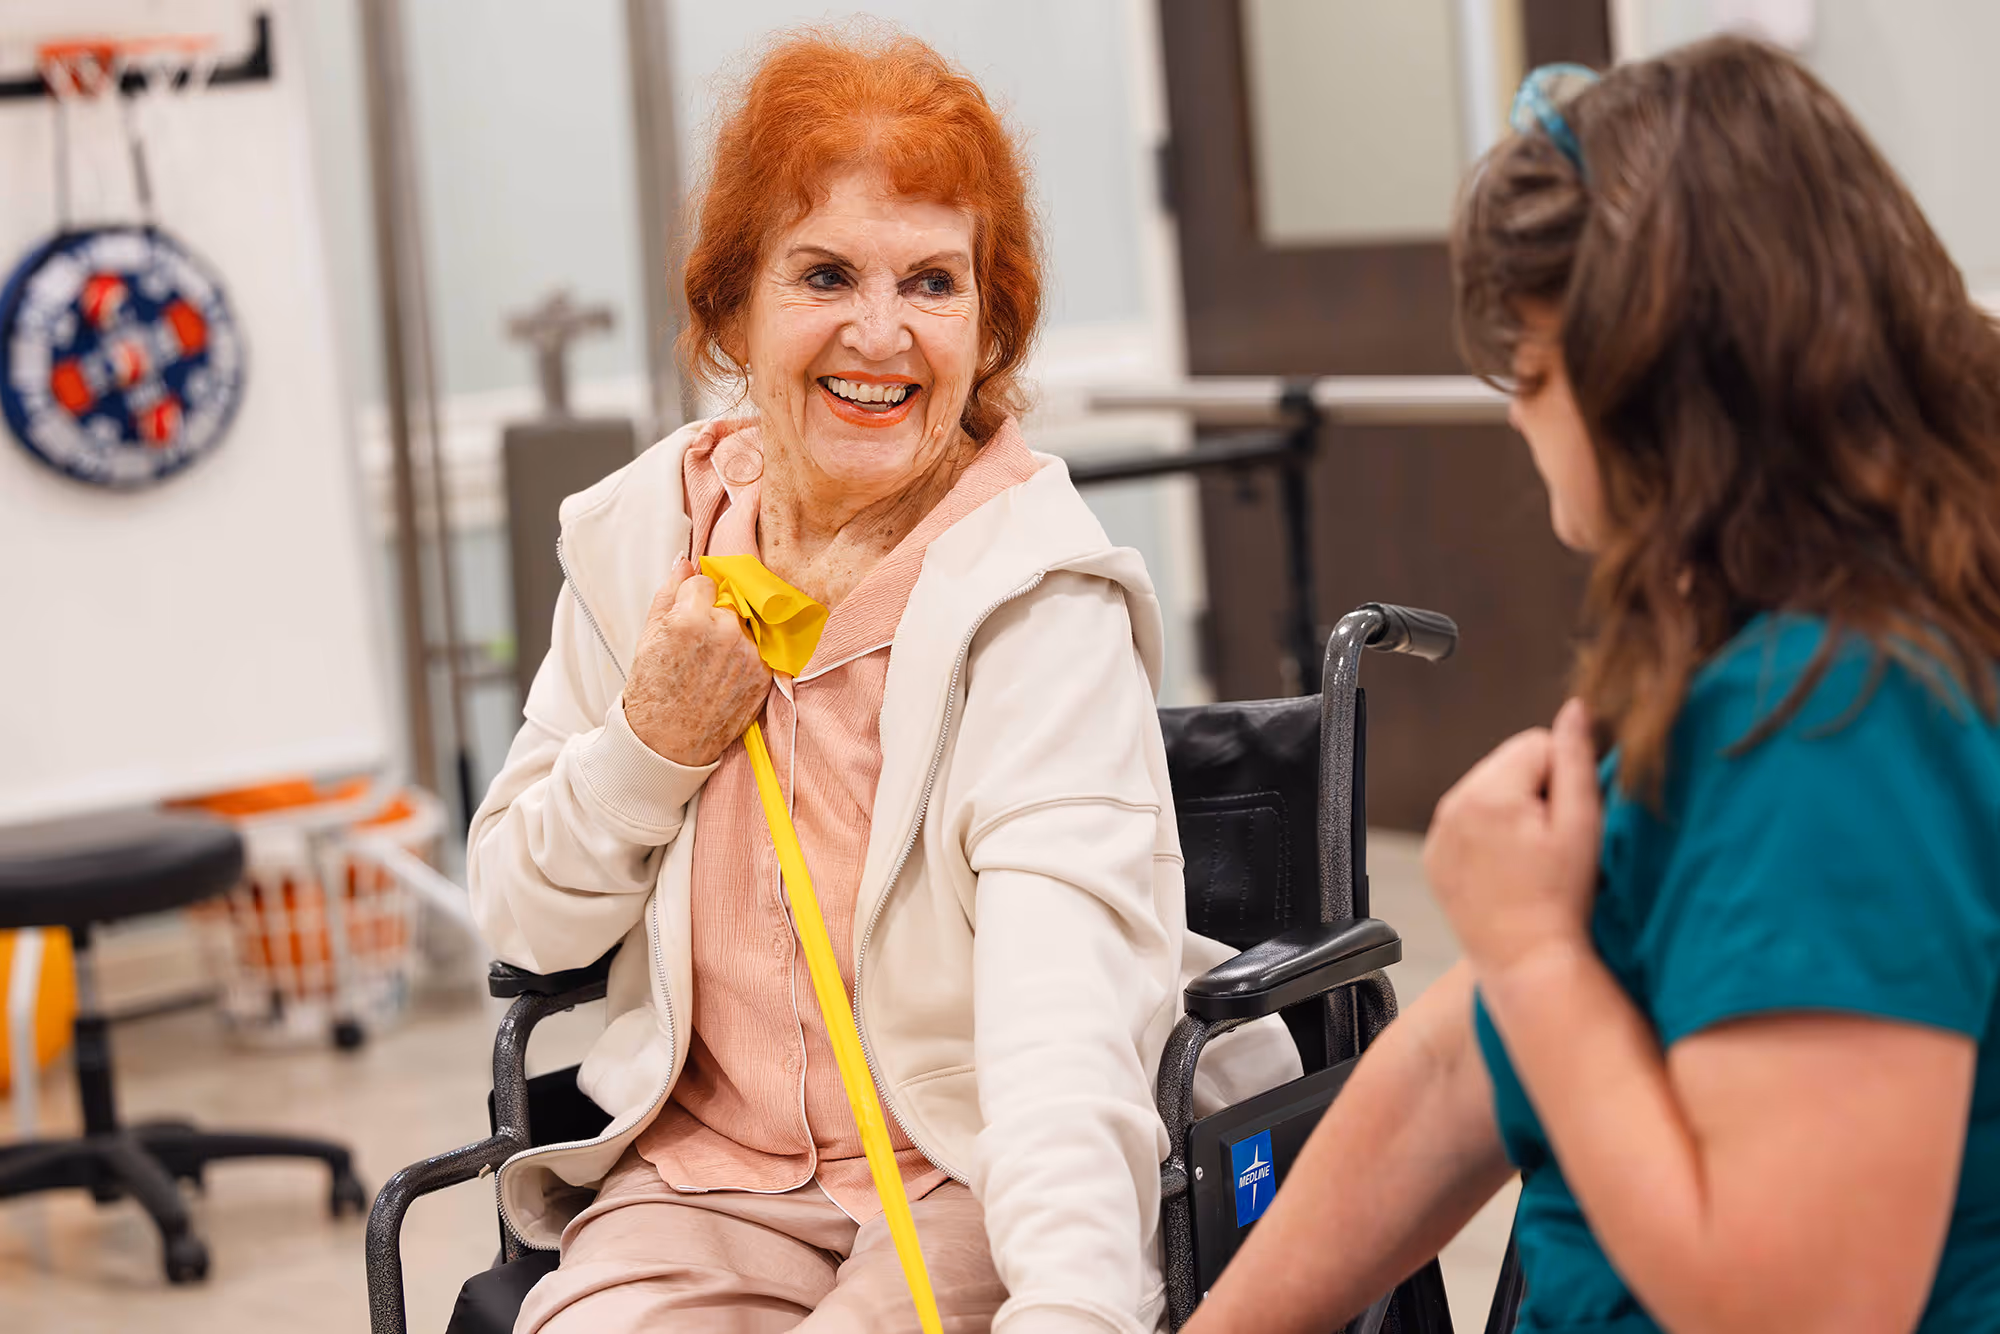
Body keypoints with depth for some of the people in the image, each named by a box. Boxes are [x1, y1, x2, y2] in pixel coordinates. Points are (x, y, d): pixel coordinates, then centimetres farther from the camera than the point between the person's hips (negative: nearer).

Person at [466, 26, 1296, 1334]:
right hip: (705, 1169, 4)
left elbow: (1063, 976, -30)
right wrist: (650, 743, -9)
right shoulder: (642, 538, 3)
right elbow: (521, 920, 11)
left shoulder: (1037, 590, -14)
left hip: (979, 1179, -3)